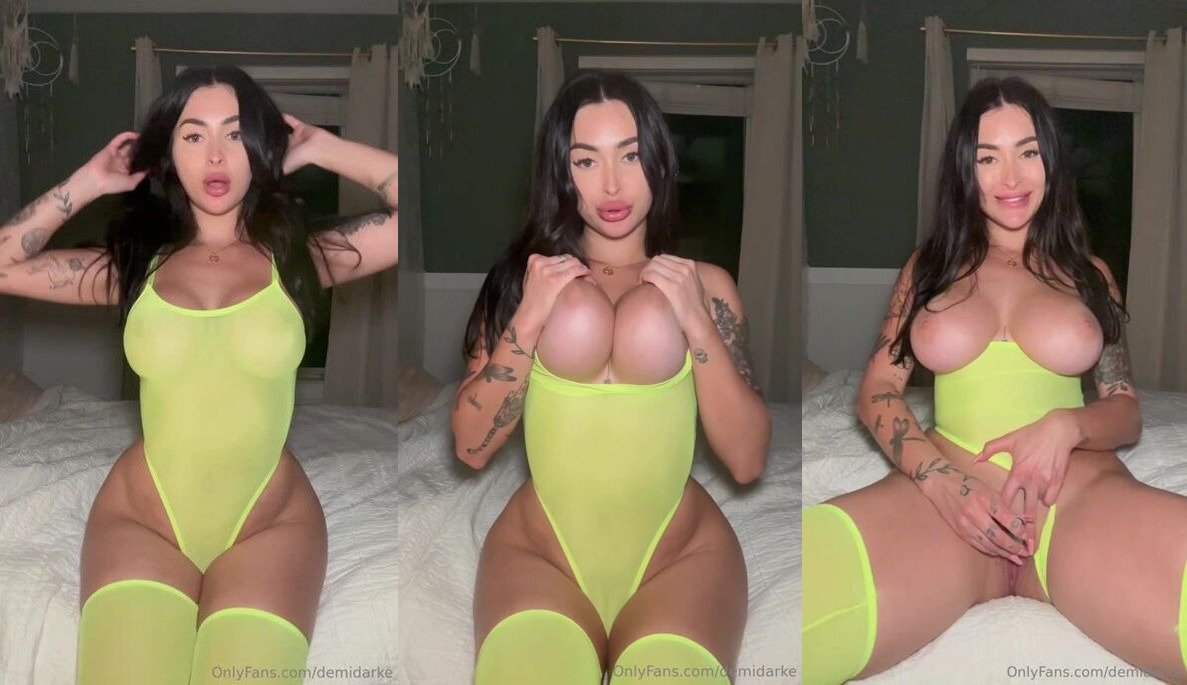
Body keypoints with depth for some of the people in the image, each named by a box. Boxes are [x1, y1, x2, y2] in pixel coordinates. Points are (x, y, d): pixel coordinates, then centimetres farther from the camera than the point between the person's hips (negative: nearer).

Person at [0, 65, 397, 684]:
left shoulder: (296, 257, 1)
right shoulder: (136, 265, 7)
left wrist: (321, 149, 3)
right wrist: (86, 184, 8)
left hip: (268, 529, -1)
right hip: (139, 522, 1)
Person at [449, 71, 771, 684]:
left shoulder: (704, 284, 7)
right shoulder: (526, 277, 7)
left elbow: (747, 461, -1)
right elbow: (472, 447, 0)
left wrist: (697, 323, -10)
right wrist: (527, 321, -10)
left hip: (678, 557, 0)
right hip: (538, 552, 0)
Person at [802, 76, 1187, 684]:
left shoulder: (1088, 274, 20)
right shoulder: (929, 267, 20)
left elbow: (1127, 412, 17)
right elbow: (877, 391, 12)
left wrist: (1066, 424, -8)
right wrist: (940, 481, -8)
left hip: (1081, 494, 1)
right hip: (945, 492, -1)